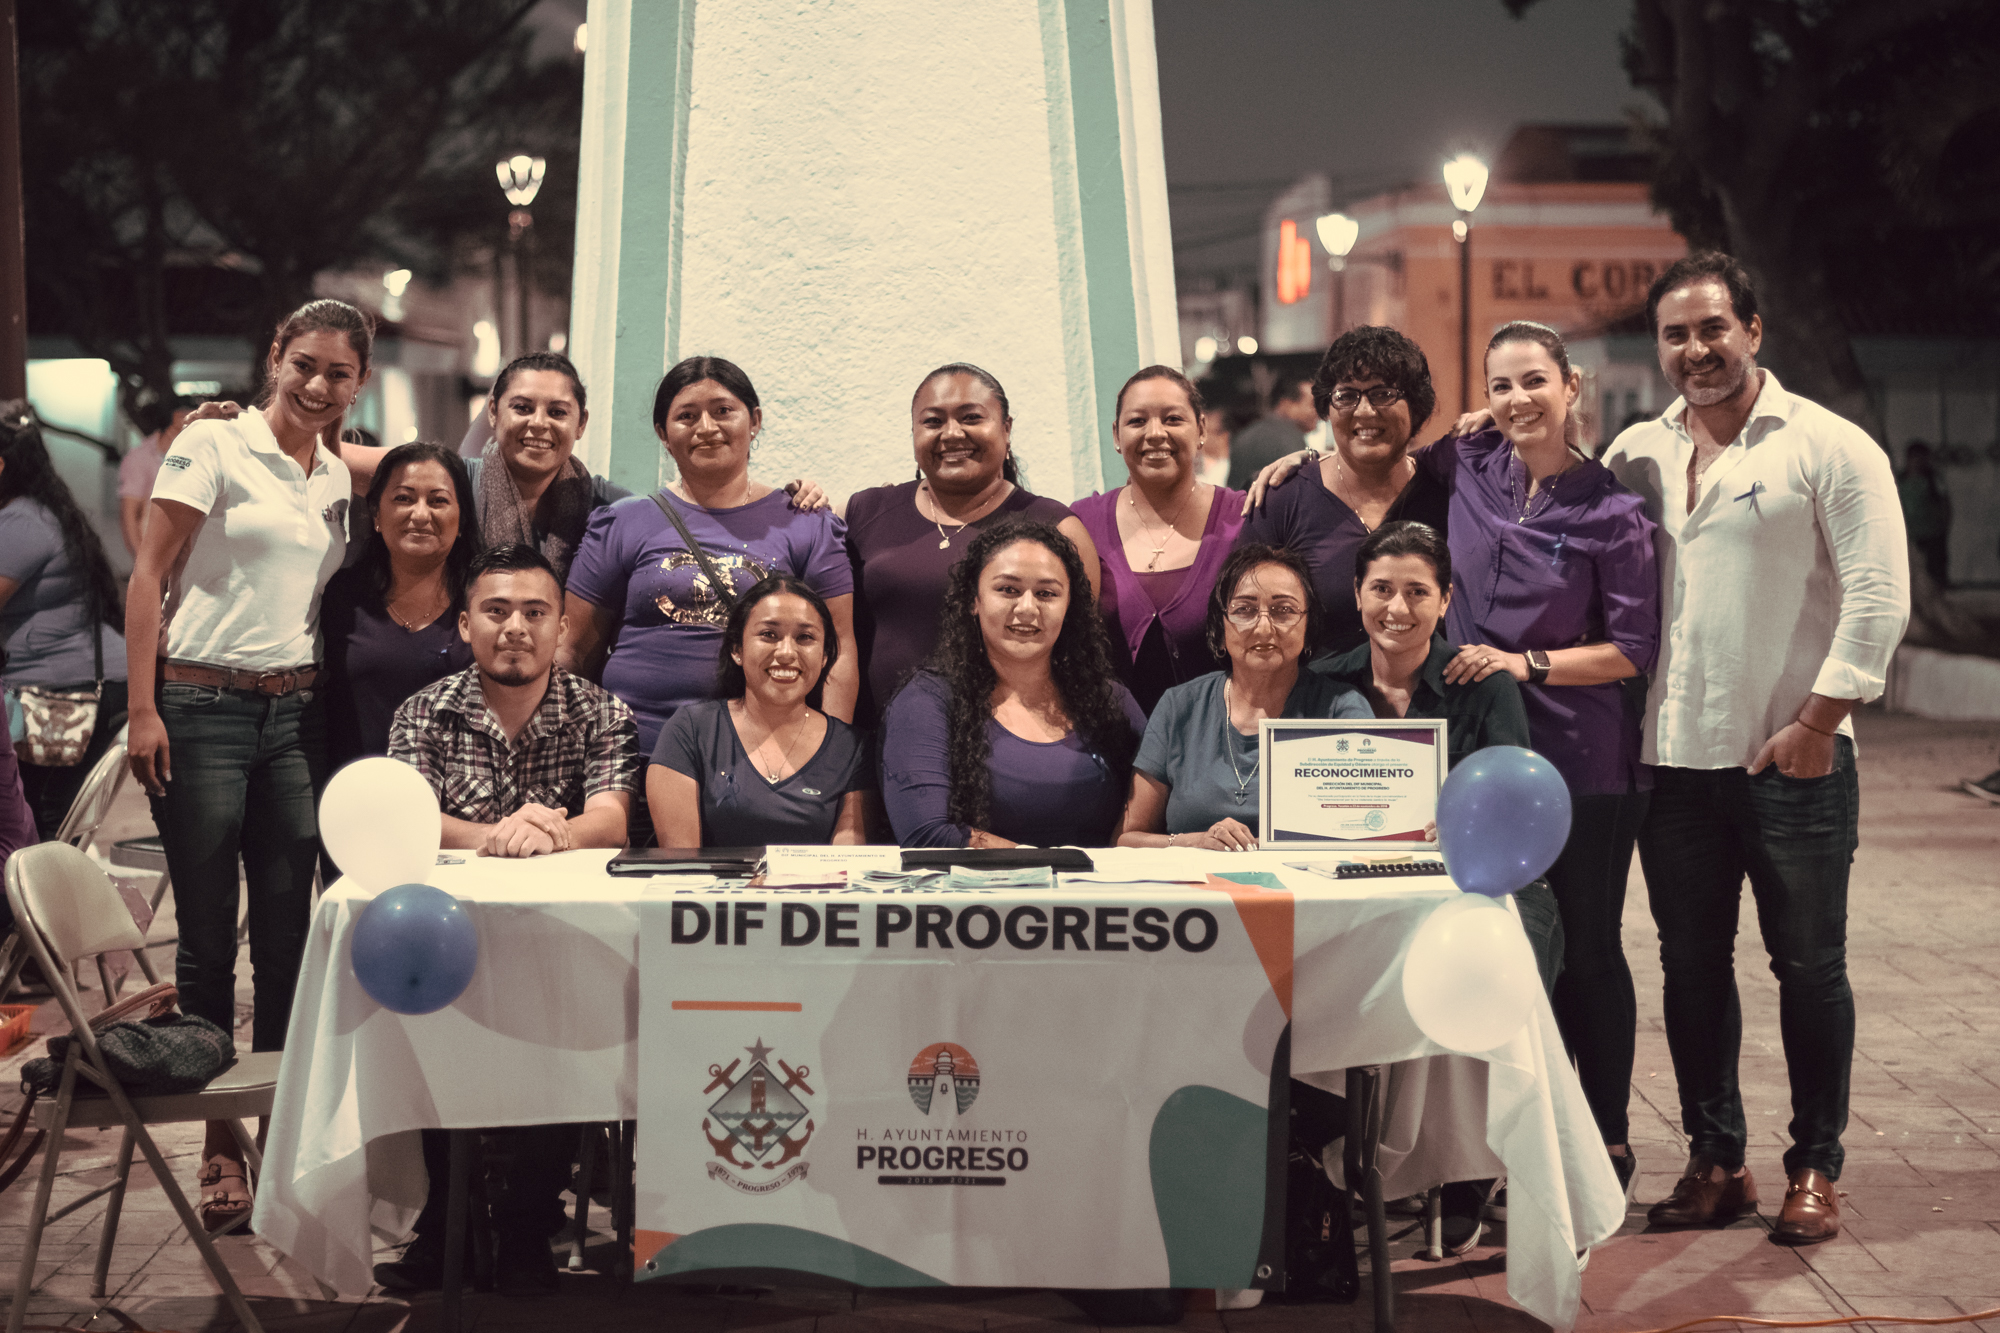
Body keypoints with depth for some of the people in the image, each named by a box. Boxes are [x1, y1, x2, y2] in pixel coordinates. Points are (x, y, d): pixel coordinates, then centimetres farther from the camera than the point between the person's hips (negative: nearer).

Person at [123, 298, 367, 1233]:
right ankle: (219, 1143, 9)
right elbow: (148, 577, -6)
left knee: (289, 935, 5)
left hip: (295, 714, 5)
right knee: (209, 937, 0)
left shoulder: (339, 479, 12)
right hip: (200, 707, -5)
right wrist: (142, 709, -12)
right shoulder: (212, 446, -4)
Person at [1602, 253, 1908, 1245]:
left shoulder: (1828, 447, -5)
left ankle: (1815, 1167, 16)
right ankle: (1715, 1160, 22)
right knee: (1692, 966, 10)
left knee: (1809, 967, 4)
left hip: (1794, 762, -4)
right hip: (1675, 757, 4)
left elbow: (1878, 596, -9)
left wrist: (1817, 723, -12)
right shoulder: (1635, 455, 9)